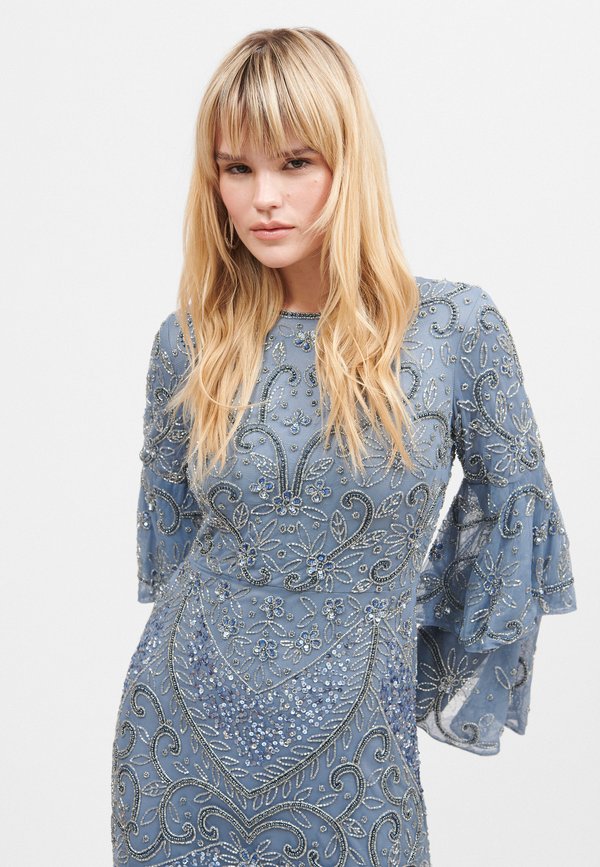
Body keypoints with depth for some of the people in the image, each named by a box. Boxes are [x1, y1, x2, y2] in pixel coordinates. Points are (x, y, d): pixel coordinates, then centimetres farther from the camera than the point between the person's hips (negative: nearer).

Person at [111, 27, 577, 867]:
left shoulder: (458, 327, -12)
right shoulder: (190, 339, -6)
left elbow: (513, 511, 1)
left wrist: (461, 690, 9)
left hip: (353, 755, -2)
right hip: (181, 730, 2)